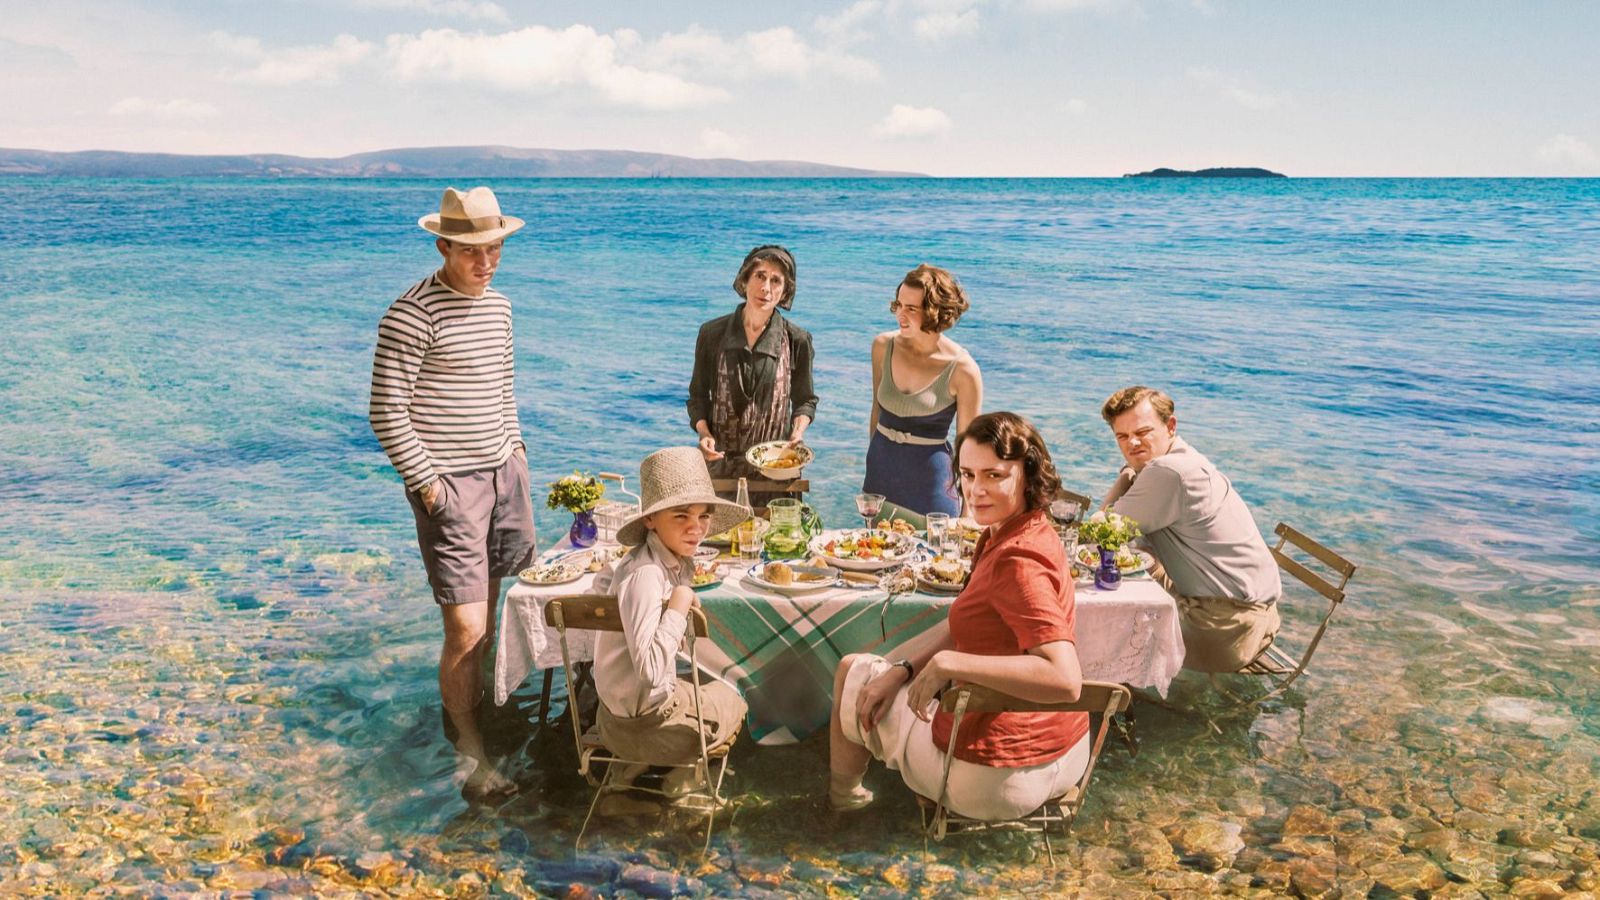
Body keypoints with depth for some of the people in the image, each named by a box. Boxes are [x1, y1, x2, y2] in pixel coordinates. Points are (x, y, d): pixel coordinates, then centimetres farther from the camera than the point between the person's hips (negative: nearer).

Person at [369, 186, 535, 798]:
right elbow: (386, 414, -15)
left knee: (489, 609, 14)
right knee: (466, 629, -7)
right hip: (450, 487, -7)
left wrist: (515, 445, 15)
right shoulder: (413, 314, -14)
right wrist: (426, 483, -15)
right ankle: (471, 751, 8)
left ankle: (471, 699, 35)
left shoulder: (498, 306, 11)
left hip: (503, 474, 8)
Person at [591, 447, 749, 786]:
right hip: (642, 723, -7)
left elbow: (602, 581, 16)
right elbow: (650, 669, -37)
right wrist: (678, 606, -28)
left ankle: (635, 765, 27)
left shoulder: (672, 560, -4)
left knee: (709, 683, 34)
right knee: (732, 701, 17)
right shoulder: (647, 574, -30)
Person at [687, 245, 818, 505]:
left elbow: (805, 400, 9)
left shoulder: (796, 340, -1)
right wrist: (704, 434, -8)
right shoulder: (712, 334, 1)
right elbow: (698, 396, 9)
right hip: (721, 462, 1)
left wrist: (798, 431, -11)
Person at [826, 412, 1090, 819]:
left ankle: (843, 793, 44)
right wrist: (904, 669, -3)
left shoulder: (1017, 562, -28)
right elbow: (962, 627, 10)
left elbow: (1066, 679, -38)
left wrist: (948, 663, -32)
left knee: (853, 671, 16)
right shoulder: (1007, 534, 2)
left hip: (997, 778, -9)